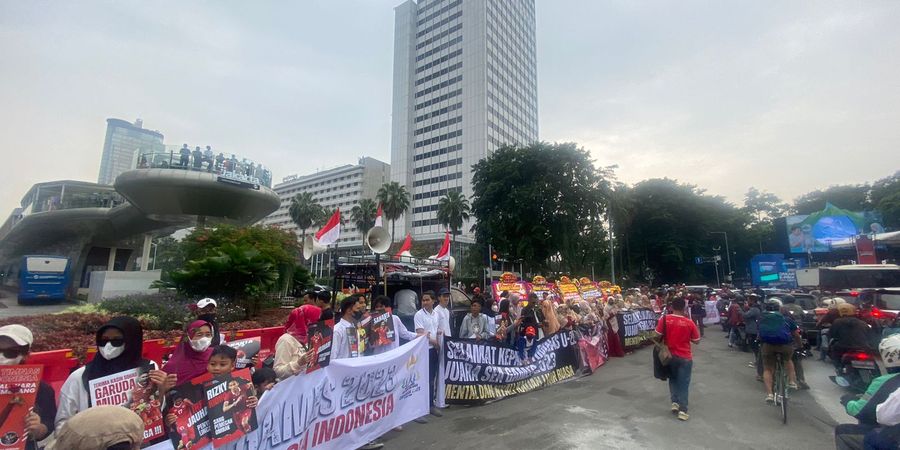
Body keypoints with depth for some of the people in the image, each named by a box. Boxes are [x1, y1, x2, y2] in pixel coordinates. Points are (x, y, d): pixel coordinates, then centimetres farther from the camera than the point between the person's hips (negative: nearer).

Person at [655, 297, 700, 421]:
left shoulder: (664, 319, -12)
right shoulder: (689, 323, -13)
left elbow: (658, 336, -10)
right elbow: (696, 341, -3)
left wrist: (662, 347, 9)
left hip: (670, 355, 1)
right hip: (685, 357, -1)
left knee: (673, 379, 22)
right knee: (683, 383, 7)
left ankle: (675, 402, 16)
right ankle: (683, 410, 6)